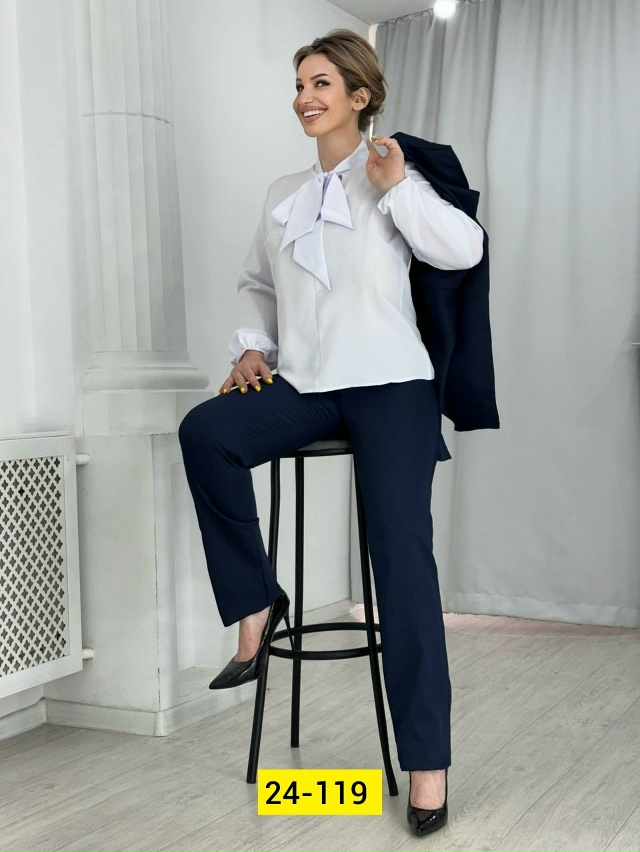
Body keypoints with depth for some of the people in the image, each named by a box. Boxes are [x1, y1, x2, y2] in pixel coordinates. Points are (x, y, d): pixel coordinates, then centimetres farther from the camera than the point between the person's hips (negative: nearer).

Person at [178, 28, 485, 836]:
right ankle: (256, 604, -11)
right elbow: (256, 281, 25)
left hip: (388, 384, -4)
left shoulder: (393, 180, 5)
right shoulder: (282, 193, 20)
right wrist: (250, 347, 8)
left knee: (401, 553, -13)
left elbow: (465, 249, -9)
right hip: (303, 385, 4)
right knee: (205, 429, -26)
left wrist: (396, 187, -17)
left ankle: (426, 759, -6)